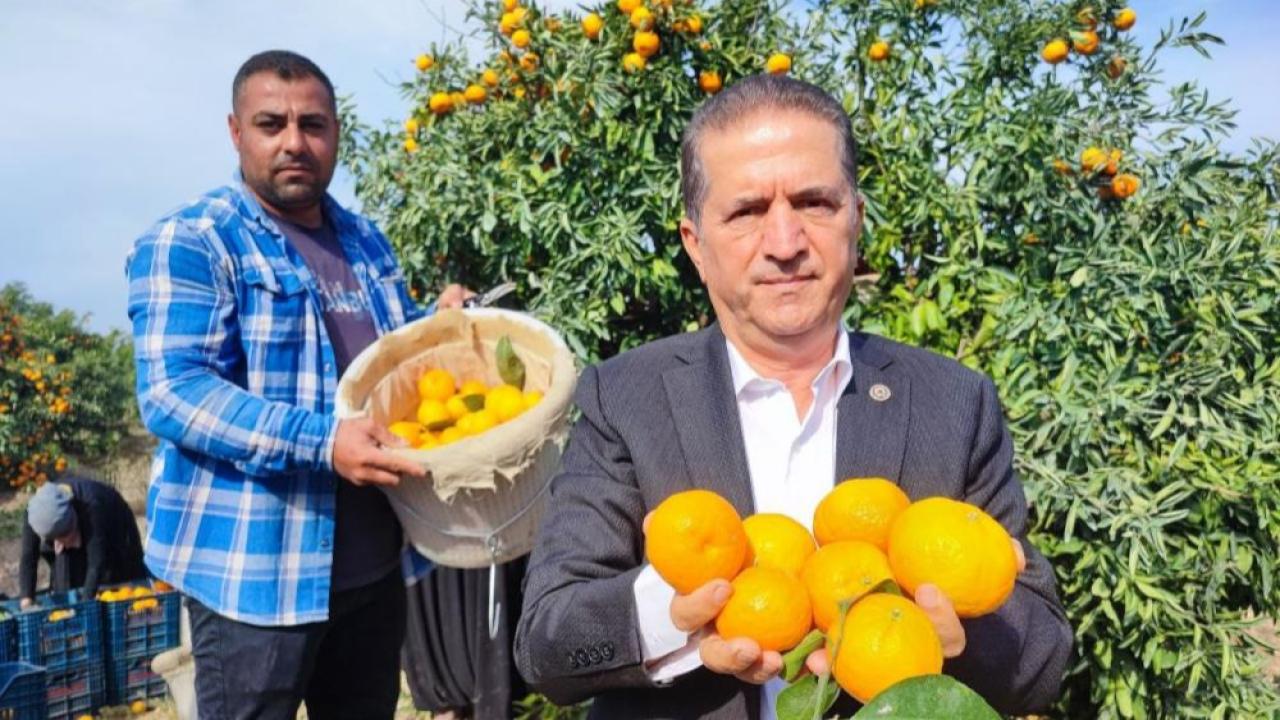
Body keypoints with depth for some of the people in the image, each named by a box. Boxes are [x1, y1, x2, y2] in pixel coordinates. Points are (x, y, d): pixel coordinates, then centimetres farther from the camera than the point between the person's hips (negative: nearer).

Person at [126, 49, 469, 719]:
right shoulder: (189, 242, -9)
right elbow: (172, 392, -20)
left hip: (374, 561, 7)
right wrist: (321, 443, -31)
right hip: (256, 570, -6)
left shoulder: (363, 239, 11)